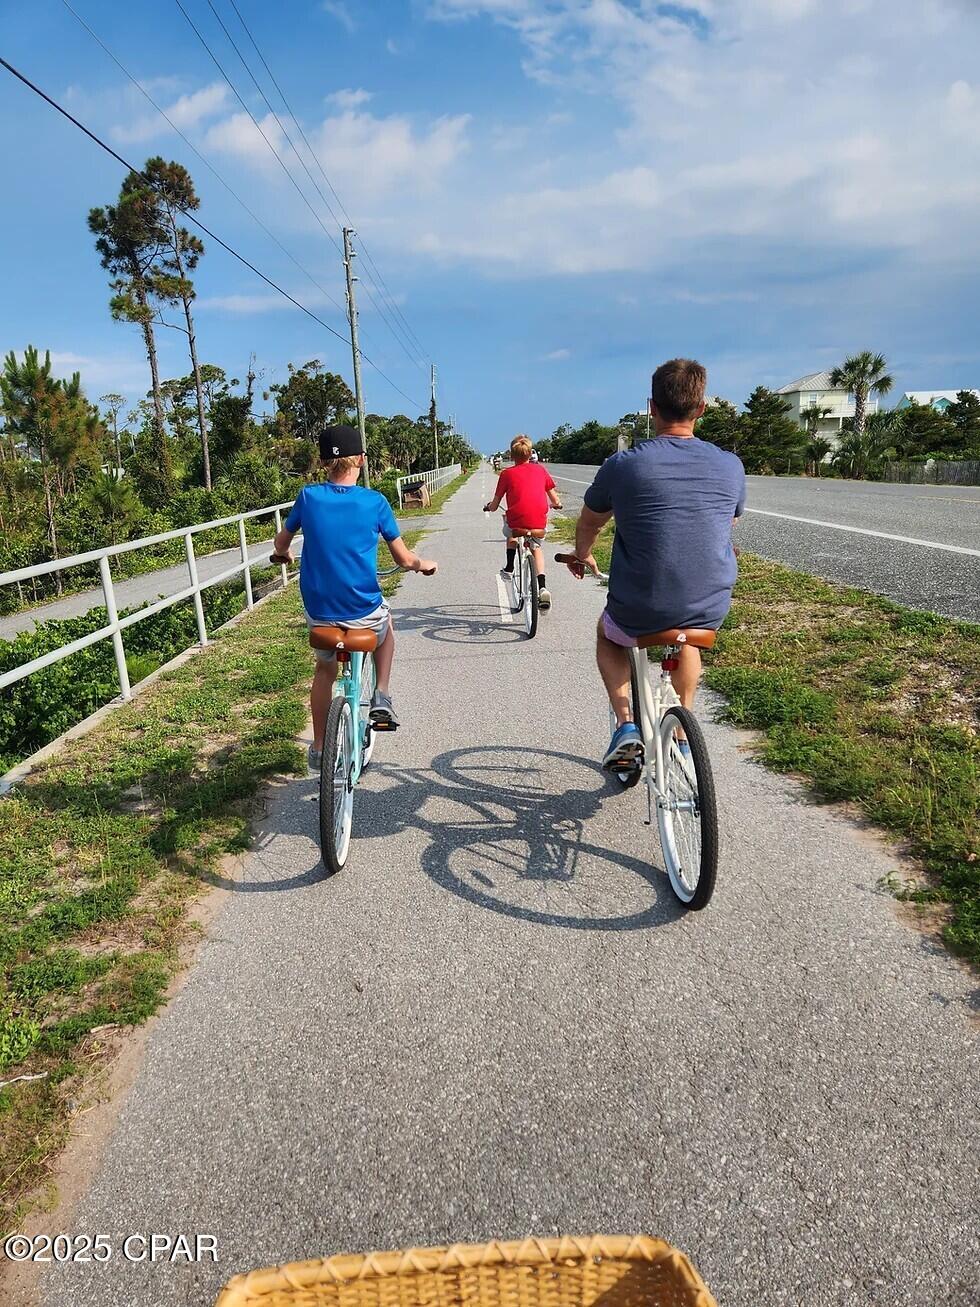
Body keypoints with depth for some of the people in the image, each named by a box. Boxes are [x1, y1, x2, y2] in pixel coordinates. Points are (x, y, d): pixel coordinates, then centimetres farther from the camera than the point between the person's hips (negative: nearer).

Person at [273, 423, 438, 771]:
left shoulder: (308, 496, -3)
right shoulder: (375, 502, -9)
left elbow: (281, 544, 12)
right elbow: (404, 559, -3)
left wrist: (285, 555, 36)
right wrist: (426, 565, 19)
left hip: (319, 612, 2)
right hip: (364, 611, -2)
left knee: (325, 669, 29)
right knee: (386, 627, 34)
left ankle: (319, 750, 33)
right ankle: (381, 697, 21)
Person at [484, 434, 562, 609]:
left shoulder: (507, 473, 6)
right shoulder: (540, 469, 12)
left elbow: (494, 506, 8)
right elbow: (555, 501, 15)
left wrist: (489, 506, 31)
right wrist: (556, 504, 38)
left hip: (517, 522, -2)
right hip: (539, 525, 2)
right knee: (536, 547, 30)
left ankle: (509, 568, 36)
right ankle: (542, 587, 11)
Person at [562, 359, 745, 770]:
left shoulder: (622, 465, -9)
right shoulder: (730, 466, -2)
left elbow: (588, 523, 9)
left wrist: (582, 557, 32)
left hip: (639, 613, -3)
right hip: (710, 611, 3)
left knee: (607, 633, 32)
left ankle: (626, 722, 14)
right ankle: (681, 730, 38)